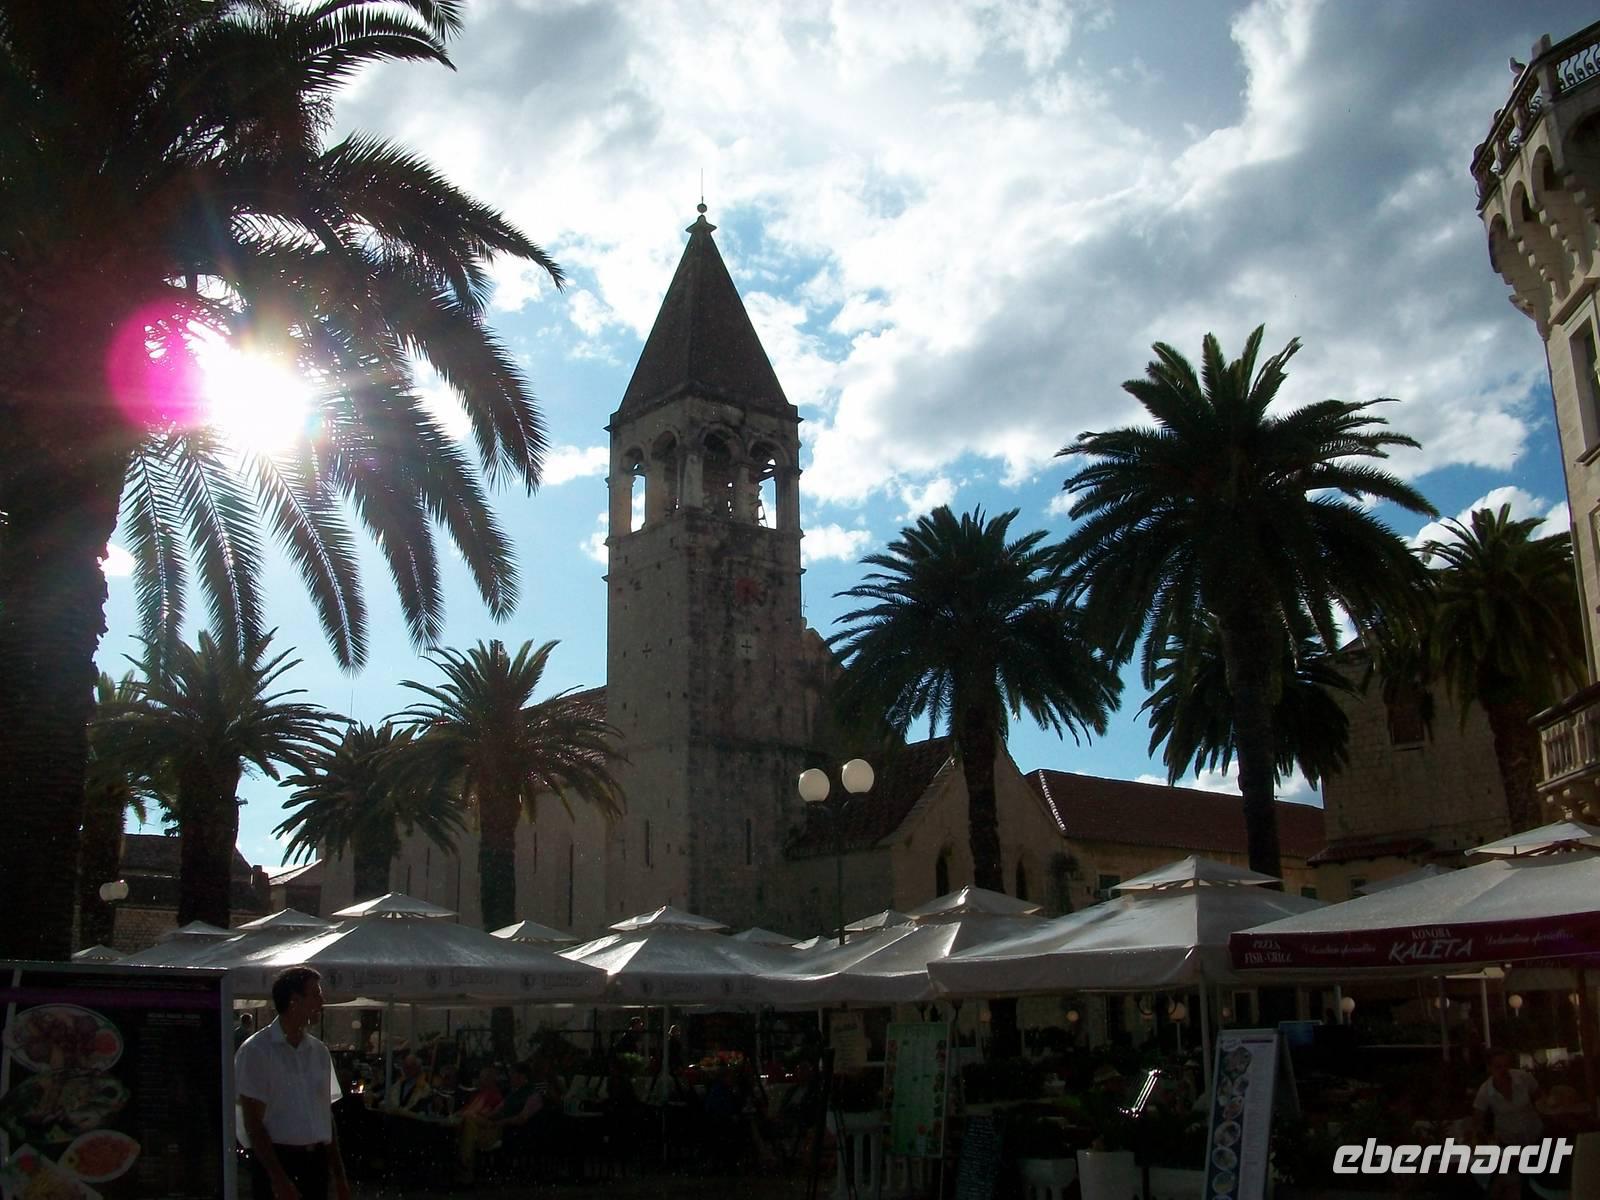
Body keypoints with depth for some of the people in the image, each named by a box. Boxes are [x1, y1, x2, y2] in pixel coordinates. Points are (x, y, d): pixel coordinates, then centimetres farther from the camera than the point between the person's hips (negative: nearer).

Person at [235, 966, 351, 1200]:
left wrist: (338, 1175, 12)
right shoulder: (256, 1051, -7)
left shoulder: (319, 1052, 12)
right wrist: (279, 1179, -16)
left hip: (316, 1162, 6)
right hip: (275, 1159, -6)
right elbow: (252, 1123, -10)